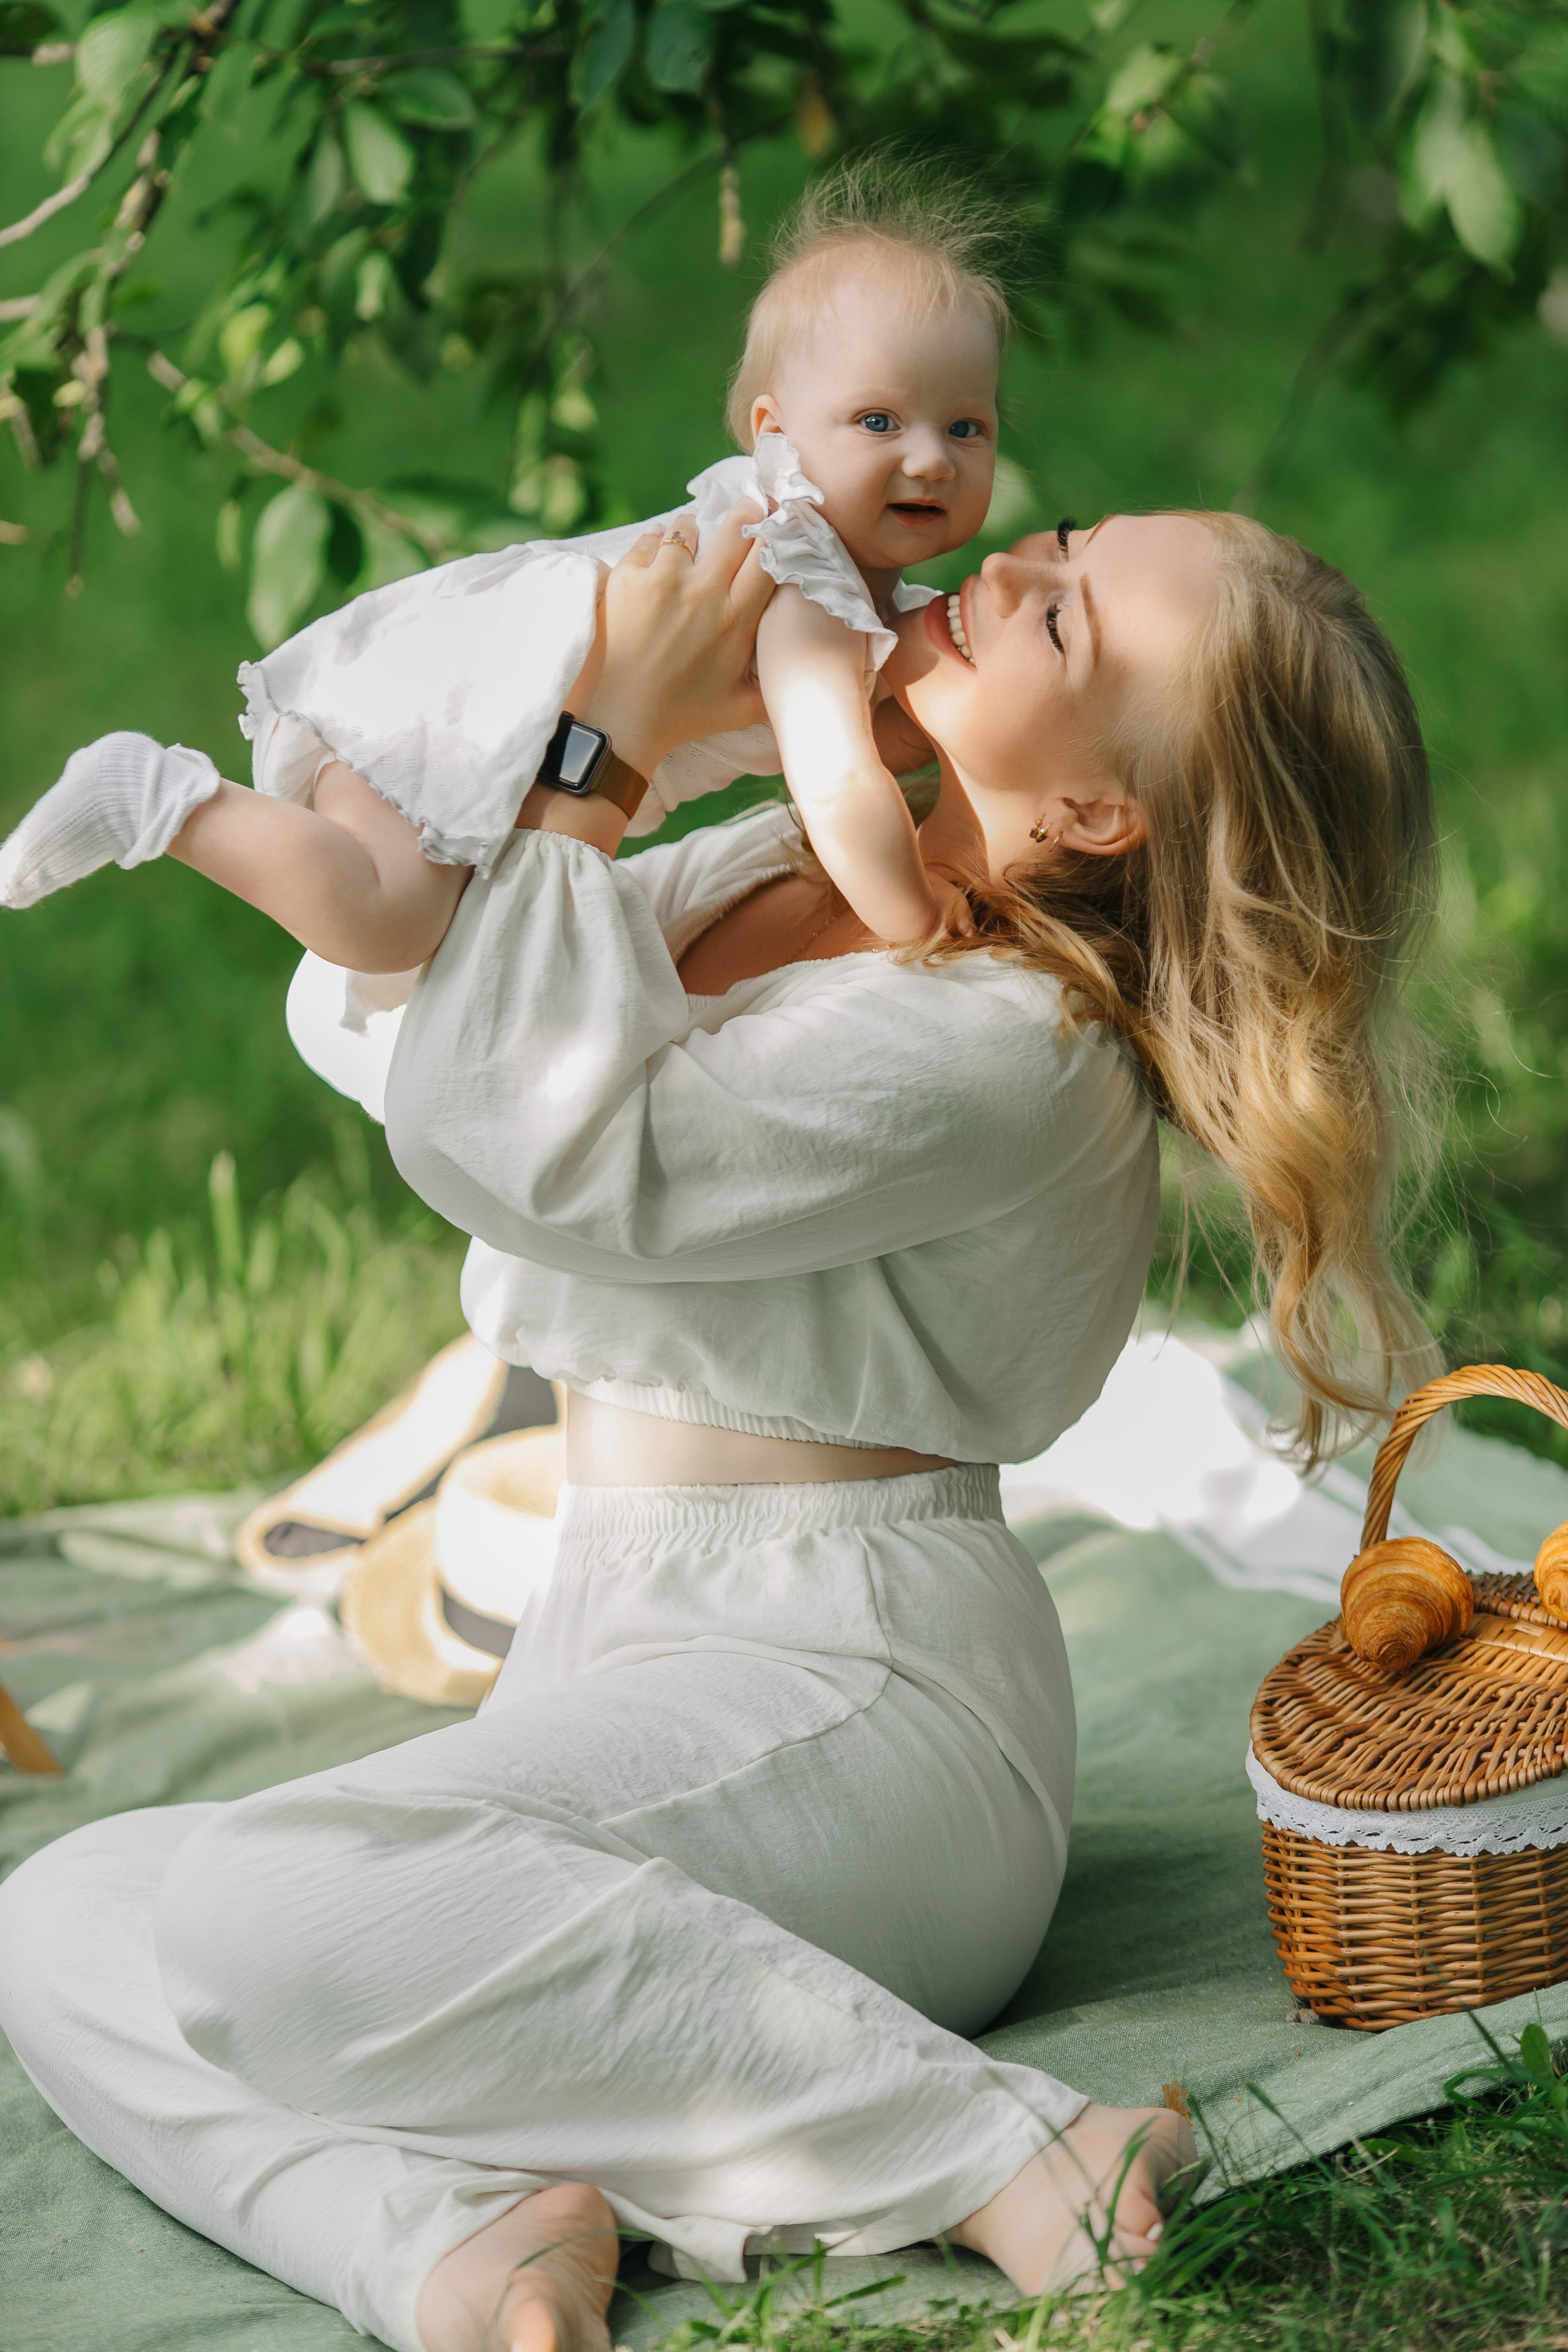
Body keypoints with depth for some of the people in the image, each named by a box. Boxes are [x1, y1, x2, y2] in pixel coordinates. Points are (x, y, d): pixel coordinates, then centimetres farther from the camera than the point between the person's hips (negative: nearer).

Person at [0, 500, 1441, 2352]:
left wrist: (607, 744, -15)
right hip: (613, 1650, 9)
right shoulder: (767, 871, 10)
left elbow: (521, 1140, -24)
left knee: (260, 1906, -31)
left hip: (844, 1695, -9)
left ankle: (987, 2153, -28)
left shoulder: (1002, 1047, -18)